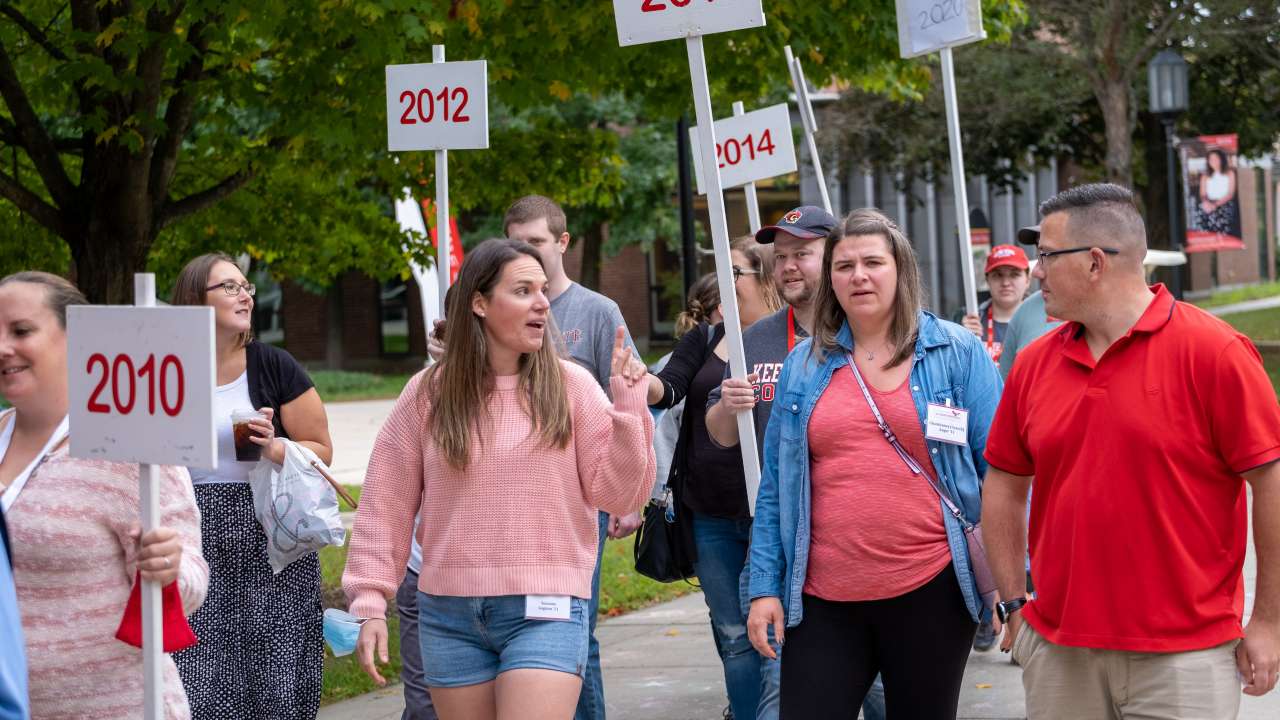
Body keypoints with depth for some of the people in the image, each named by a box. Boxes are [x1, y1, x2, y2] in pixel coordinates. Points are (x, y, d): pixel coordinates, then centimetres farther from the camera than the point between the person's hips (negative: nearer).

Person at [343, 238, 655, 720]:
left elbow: (618, 494, -2)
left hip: (545, 612, -2)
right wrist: (369, 605, 1)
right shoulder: (428, 394, 2)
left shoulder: (570, 386, 0)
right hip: (450, 616, 2)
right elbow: (385, 508, 6)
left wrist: (628, 407, -11)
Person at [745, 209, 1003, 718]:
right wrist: (764, 586, 4)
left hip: (930, 589, -2)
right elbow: (776, 485, 10)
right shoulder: (804, 364, 8)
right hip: (823, 599, 2)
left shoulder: (958, 352, 0)